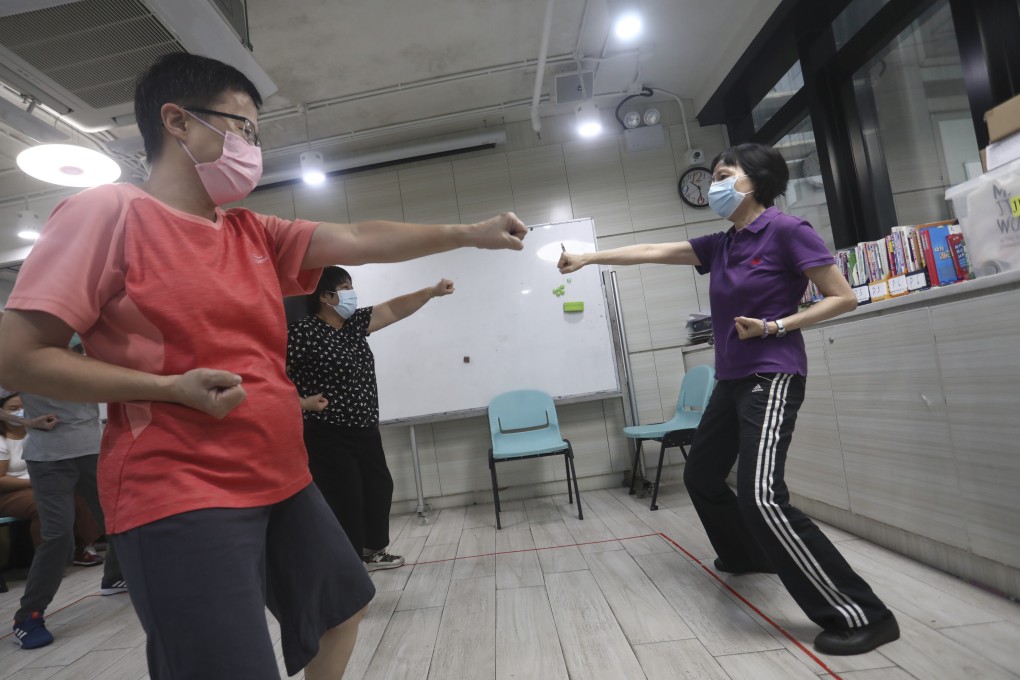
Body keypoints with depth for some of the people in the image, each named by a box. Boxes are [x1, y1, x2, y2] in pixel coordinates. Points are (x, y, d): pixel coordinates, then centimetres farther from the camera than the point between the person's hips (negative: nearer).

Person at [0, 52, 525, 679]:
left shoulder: (256, 233, 9)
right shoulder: (107, 212, -8)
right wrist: (172, 387, -19)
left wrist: (469, 233, 0)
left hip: (281, 478, 8)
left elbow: (361, 241, 3)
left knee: (344, 607, 23)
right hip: (178, 497, -7)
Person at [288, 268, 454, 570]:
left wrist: (432, 292, -1)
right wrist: (301, 403, -24)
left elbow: (394, 310, 6)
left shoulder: (354, 323, 7)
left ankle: (373, 551, 42)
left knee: (380, 487, 21)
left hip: (365, 431, 9)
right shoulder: (301, 332, -15)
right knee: (345, 502, -3)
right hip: (329, 437, -9)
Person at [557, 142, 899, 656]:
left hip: (772, 378, -8)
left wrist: (775, 327, -18)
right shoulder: (720, 245, 9)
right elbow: (652, 252, 9)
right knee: (701, 474, 18)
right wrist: (589, 258, 6)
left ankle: (862, 615, -6)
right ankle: (747, 555, 42)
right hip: (731, 380, 8)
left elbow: (843, 297, -8)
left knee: (761, 496, -22)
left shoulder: (786, 230, -10)